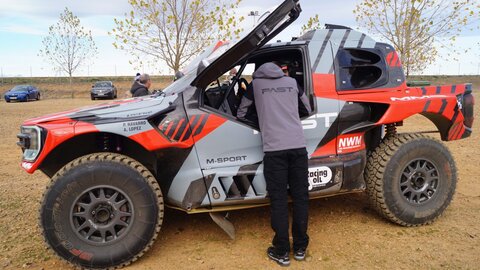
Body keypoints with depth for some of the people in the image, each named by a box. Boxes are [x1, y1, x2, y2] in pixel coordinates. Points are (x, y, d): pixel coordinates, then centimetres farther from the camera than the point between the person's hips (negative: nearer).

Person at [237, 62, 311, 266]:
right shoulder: (292, 82, 19)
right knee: (300, 196, 10)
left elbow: (241, 114, 23)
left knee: (279, 200, 2)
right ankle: (300, 247, 20)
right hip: (298, 145, 3)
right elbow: (307, 110, 30)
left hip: (274, 148, -3)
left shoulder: (256, 84, 13)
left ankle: (282, 252, 9)